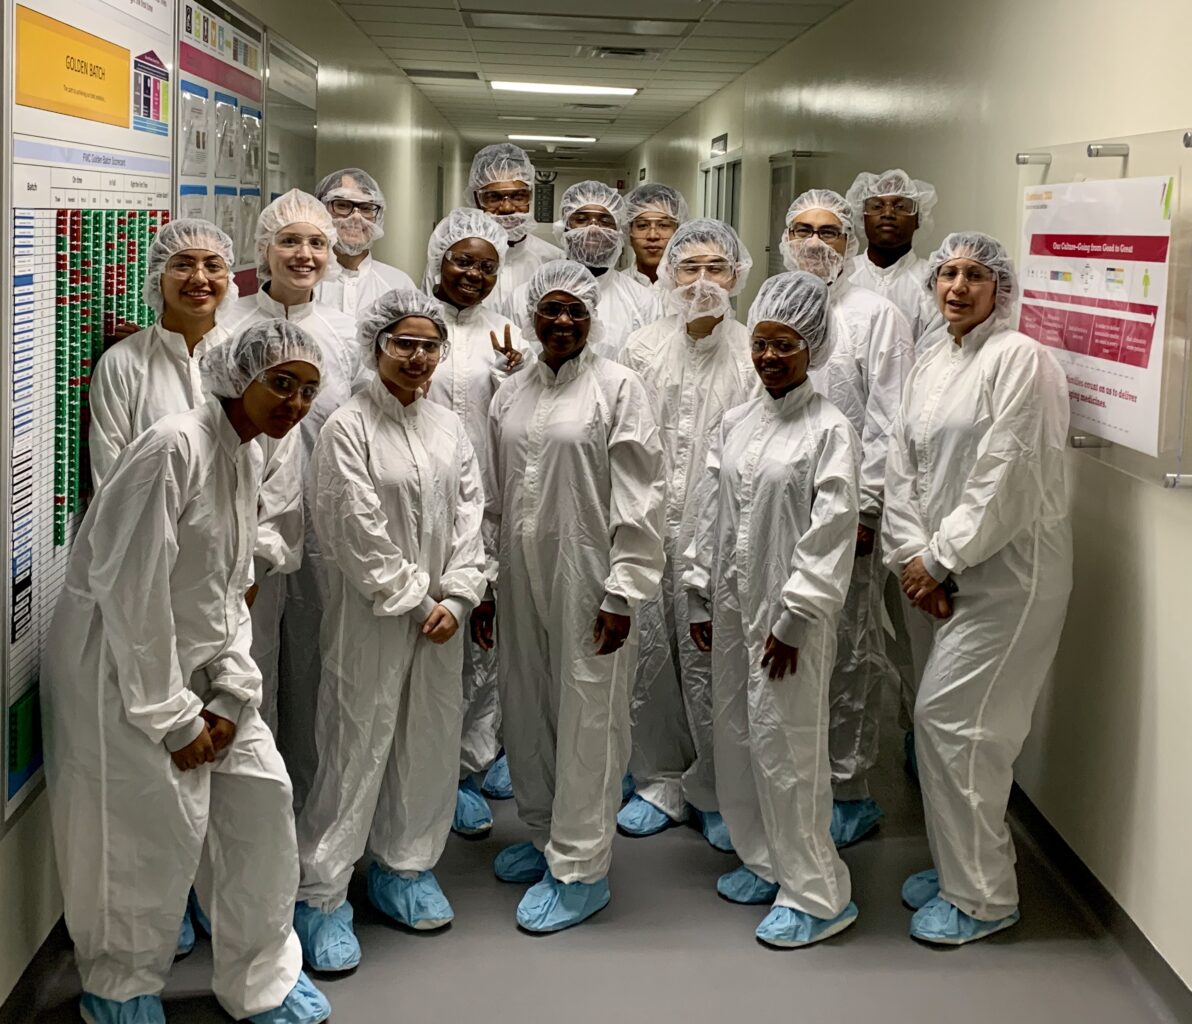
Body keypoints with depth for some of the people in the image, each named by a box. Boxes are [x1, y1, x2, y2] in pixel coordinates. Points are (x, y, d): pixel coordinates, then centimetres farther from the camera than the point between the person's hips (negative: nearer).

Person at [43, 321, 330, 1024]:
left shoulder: (251, 457, 6)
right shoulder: (175, 447, -21)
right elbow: (130, 589, -24)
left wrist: (232, 694, 0)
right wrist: (171, 718, -18)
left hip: (199, 660, 9)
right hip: (123, 666, -8)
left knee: (262, 797, 7)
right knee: (160, 825, -3)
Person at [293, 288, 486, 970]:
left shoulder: (450, 429, 10)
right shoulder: (348, 429, -7)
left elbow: (469, 521, 7)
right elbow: (358, 531, -13)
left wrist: (456, 599, -5)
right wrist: (413, 599, -11)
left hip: (440, 615, 6)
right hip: (372, 615, -5)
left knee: (432, 741, 11)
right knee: (356, 748, -3)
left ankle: (405, 867, 29)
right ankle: (322, 896, 7)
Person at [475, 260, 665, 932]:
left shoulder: (619, 388, -5)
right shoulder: (511, 394, 12)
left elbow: (638, 500, -9)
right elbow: (494, 498, 16)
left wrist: (623, 593, -14)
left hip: (587, 581, -6)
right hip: (522, 579, 6)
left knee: (587, 718, -1)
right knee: (527, 711, 13)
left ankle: (581, 868, 10)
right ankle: (546, 835, 32)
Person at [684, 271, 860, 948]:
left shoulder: (831, 430, -9)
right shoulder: (737, 423, 10)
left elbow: (831, 535, -14)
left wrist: (793, 622, -16)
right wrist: (702, 598, 11)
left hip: (789, 615, -7)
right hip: (733, 607, 7)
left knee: (786, 745, -5)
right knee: (737, 735, 14)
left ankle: (818, 894, 7)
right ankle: (765, 862, 31)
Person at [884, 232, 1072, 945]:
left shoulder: (1020, 359, -11)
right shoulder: (930, 368, 14)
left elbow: (1006, 477, -17)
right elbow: (904, 470, 10)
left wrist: (940, 559, -13)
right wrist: (913, 555, -3)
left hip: (1009, 569, -7)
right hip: (949, 573, 7)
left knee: (948, 717, -9)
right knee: (971, 725, 11)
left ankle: (980, 898, 3)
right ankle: (962, 867, 27)